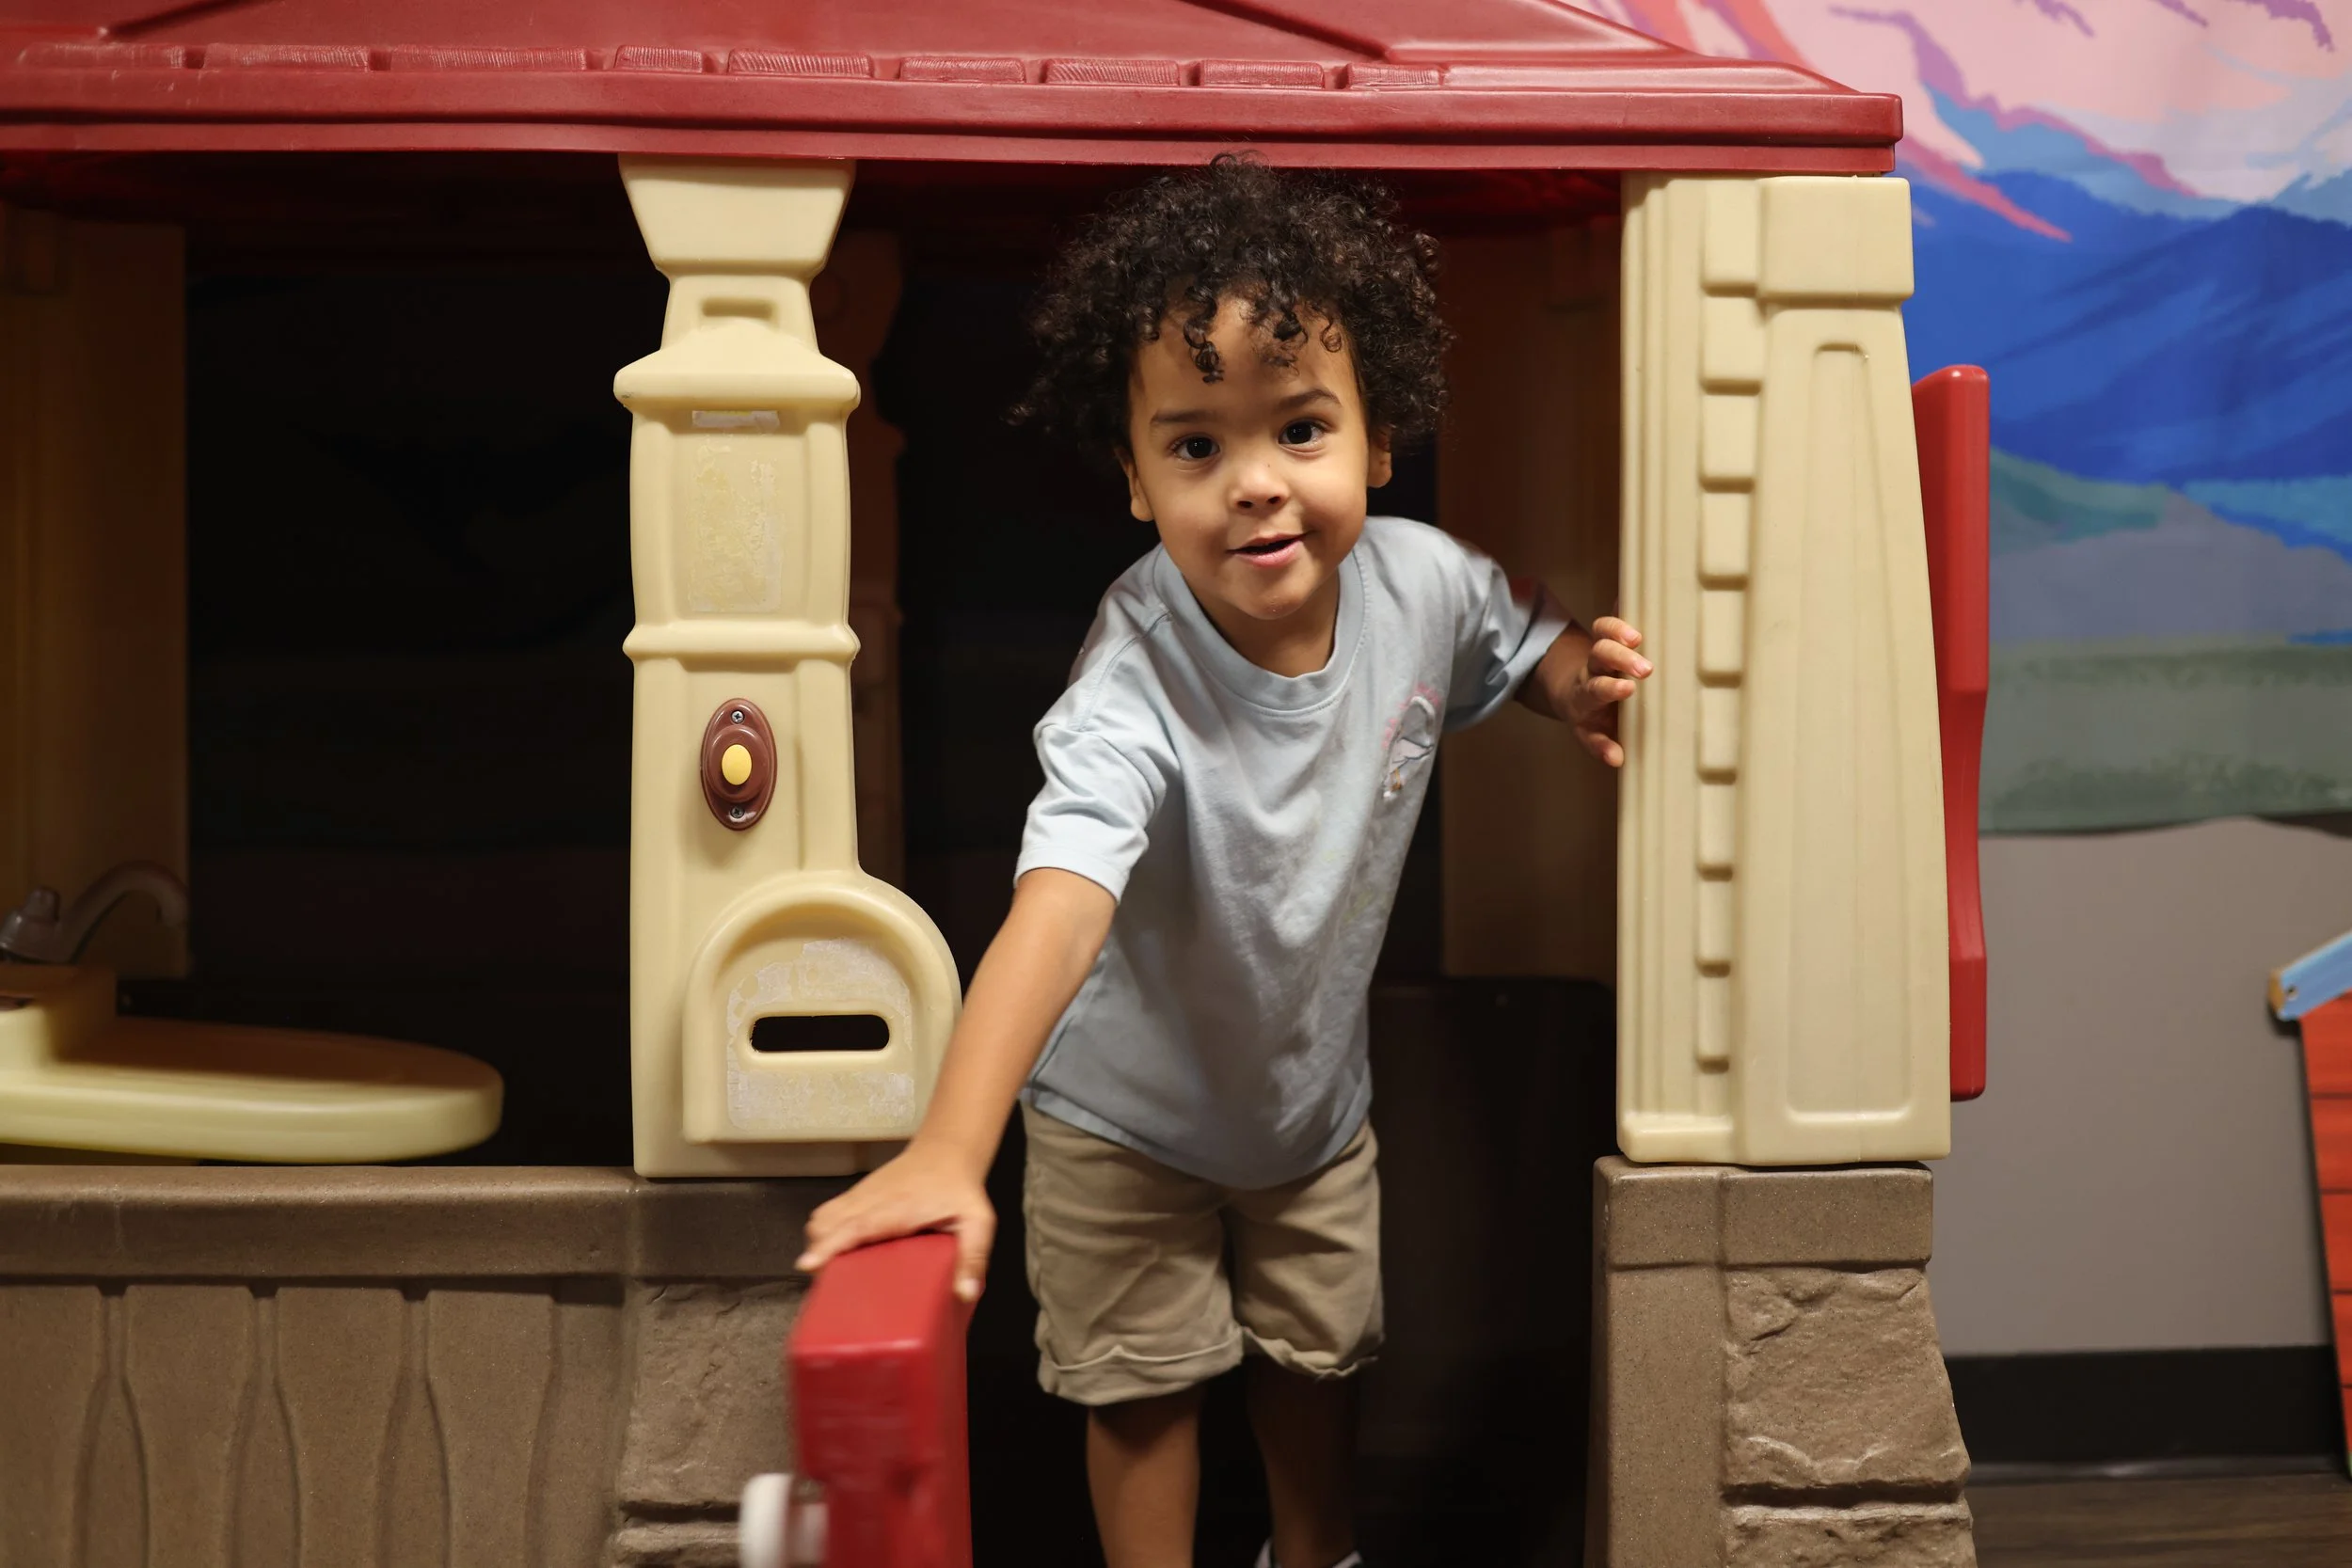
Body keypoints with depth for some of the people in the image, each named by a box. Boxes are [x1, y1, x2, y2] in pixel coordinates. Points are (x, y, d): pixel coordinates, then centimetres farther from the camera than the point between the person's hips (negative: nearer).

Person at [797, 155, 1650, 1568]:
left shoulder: (1419, 580, -22)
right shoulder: (1136, 693, -39)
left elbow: (1521, 638, 3)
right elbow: (1058, 908, -52)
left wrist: (1580, 677, -21)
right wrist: (949, 1153, -65)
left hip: (1317, 1091, 5)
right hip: (1128, 1116, -5)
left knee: (1316, 1350, 24)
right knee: (1145, 1385, 12)